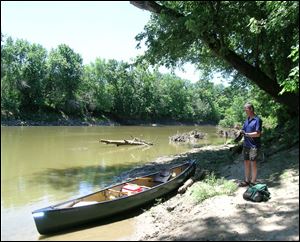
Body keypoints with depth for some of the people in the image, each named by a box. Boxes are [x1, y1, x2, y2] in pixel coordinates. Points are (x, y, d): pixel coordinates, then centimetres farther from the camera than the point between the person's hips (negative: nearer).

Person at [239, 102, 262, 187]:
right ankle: (246, 181, 24)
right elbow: (243, 130, 14)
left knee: (253, 163, 0)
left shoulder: (257, 120, -11)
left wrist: (246, 134, -21)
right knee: (246, 162, 12)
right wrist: (240, 130, -7)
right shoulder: (247, 119, 12)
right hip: (246, 145, 7)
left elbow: (258, 133, -18)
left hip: (254, 146, -7)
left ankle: (253, 182, 12)